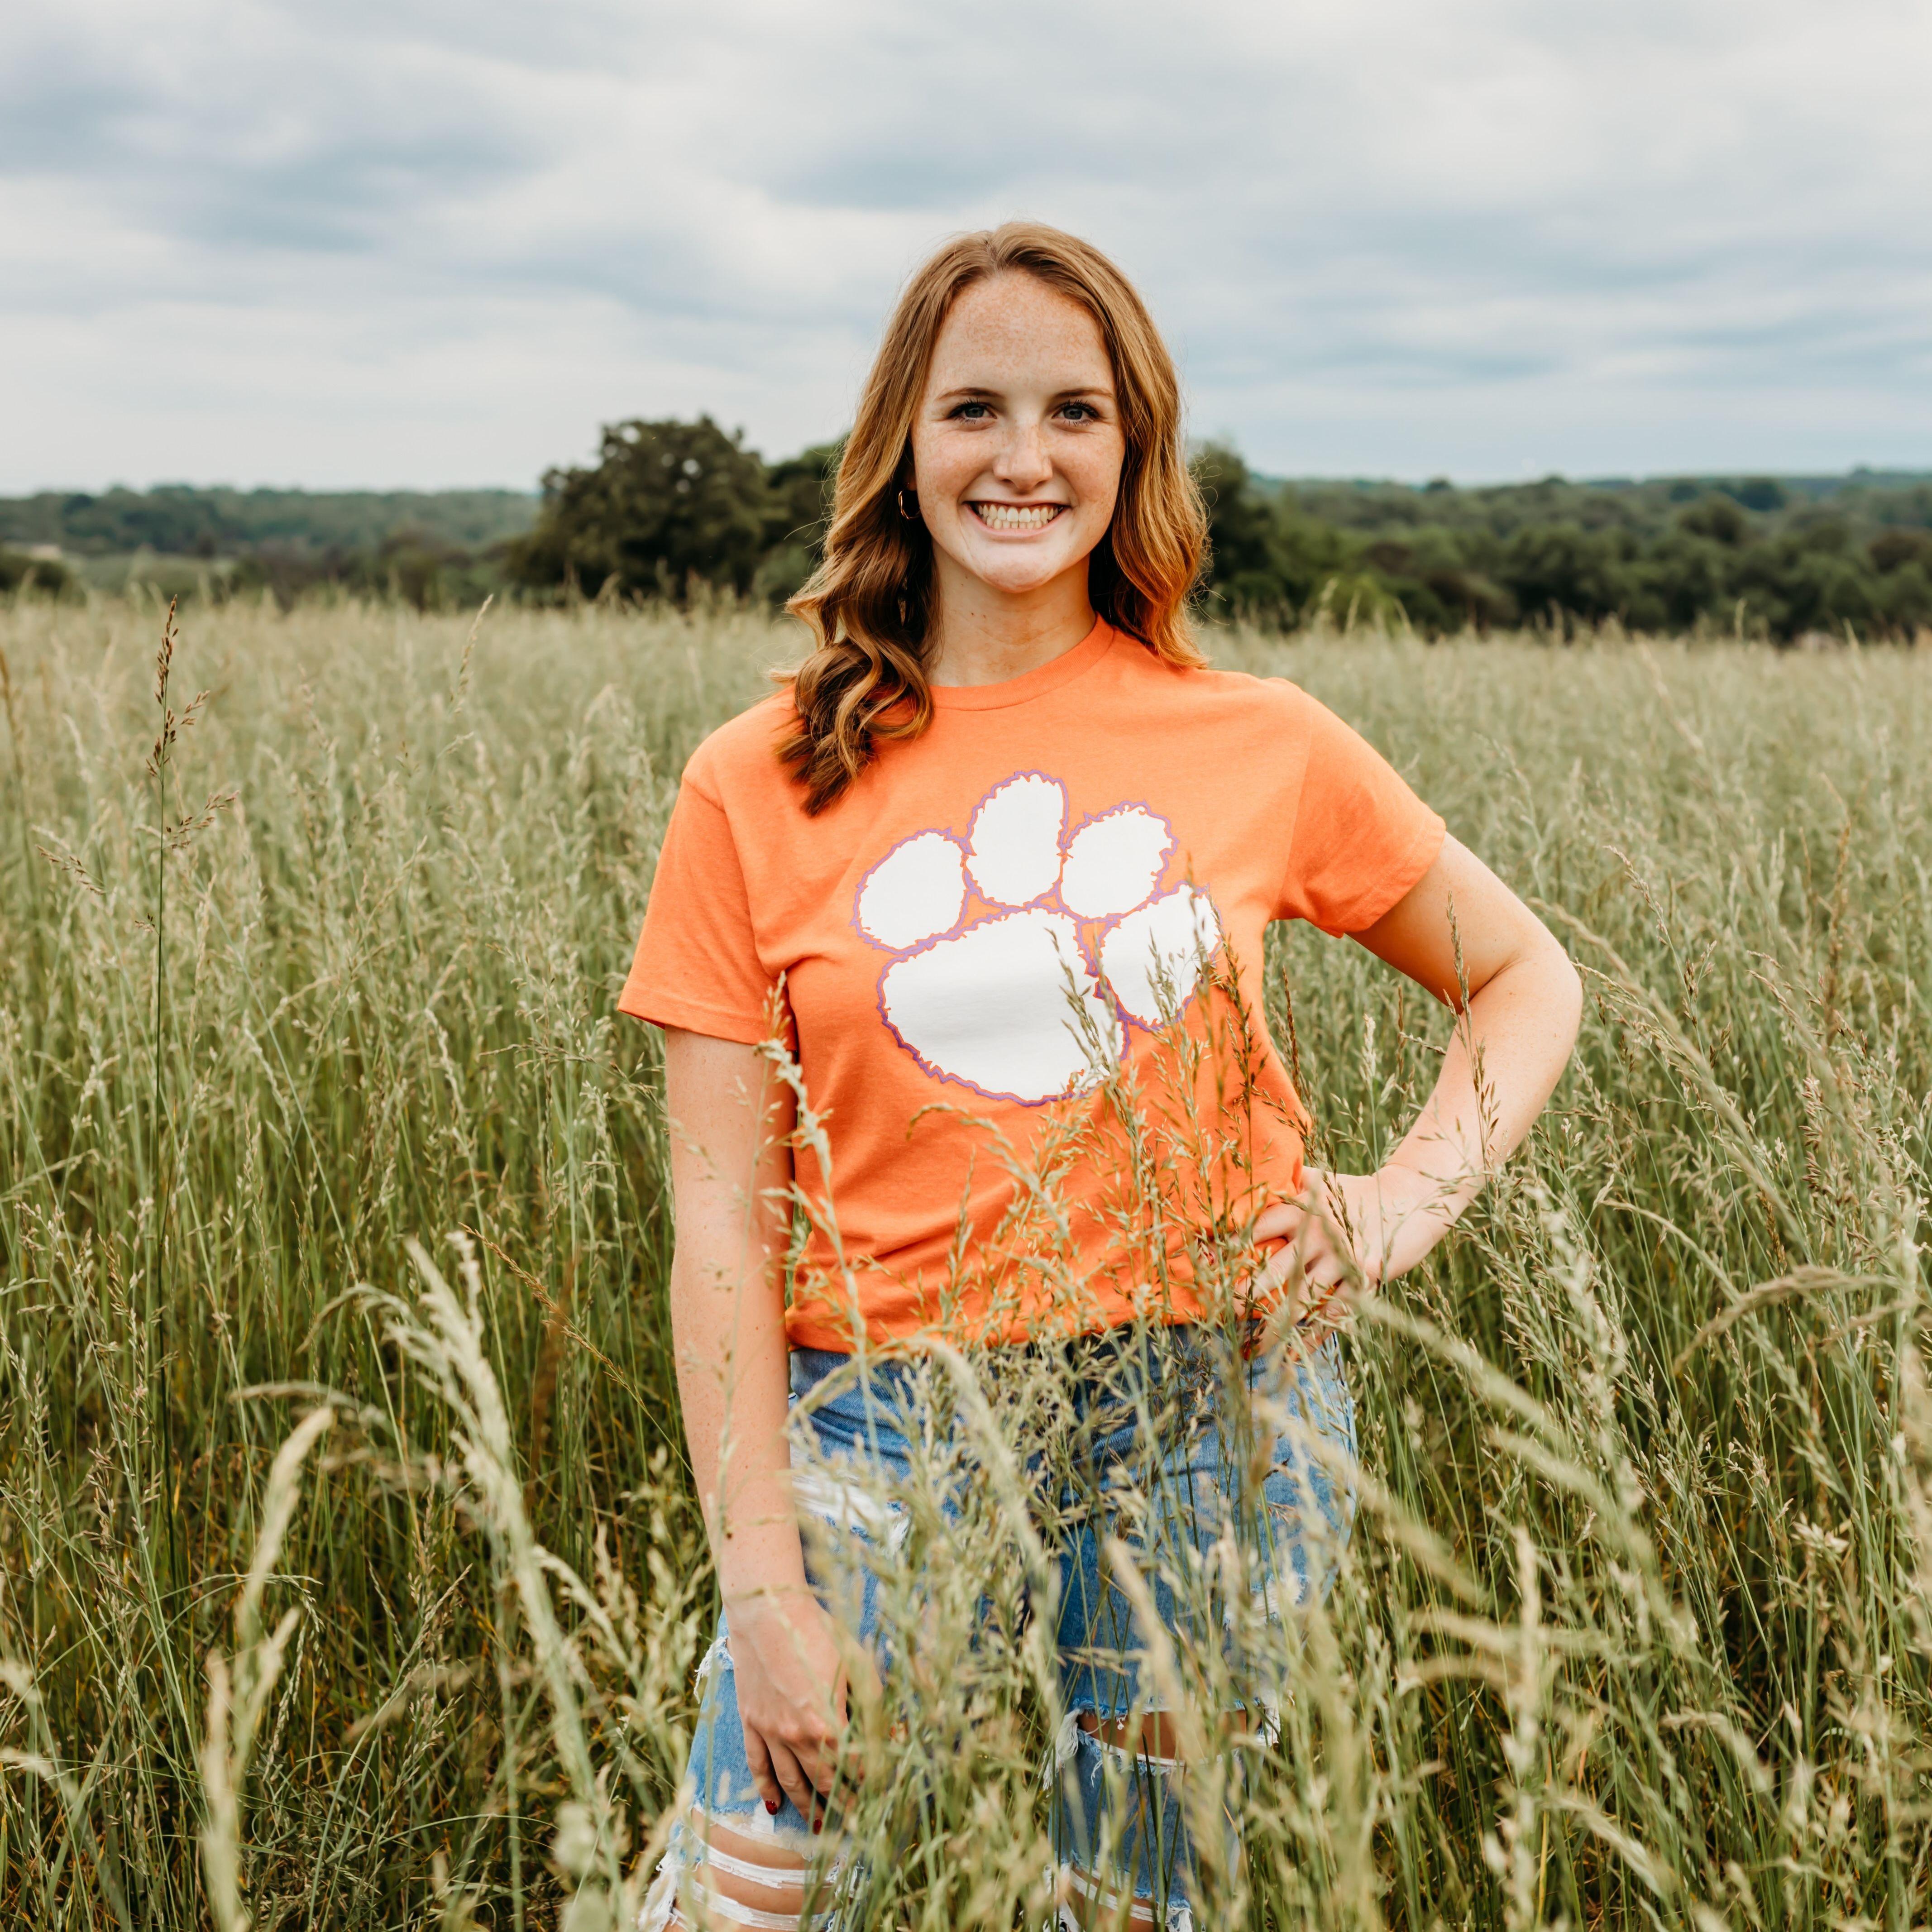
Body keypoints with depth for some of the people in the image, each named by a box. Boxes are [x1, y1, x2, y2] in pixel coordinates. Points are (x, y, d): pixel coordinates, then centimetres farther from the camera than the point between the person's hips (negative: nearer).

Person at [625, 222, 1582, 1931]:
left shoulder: (1262, 748, 0)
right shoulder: (757, 793, -2)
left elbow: (1527, 976, 14)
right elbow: (723, 1229, -3)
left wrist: (1414, 1197, -4)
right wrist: (764, 1589, -8)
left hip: (1212, 1417, 1)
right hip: (886, 1426, 0)